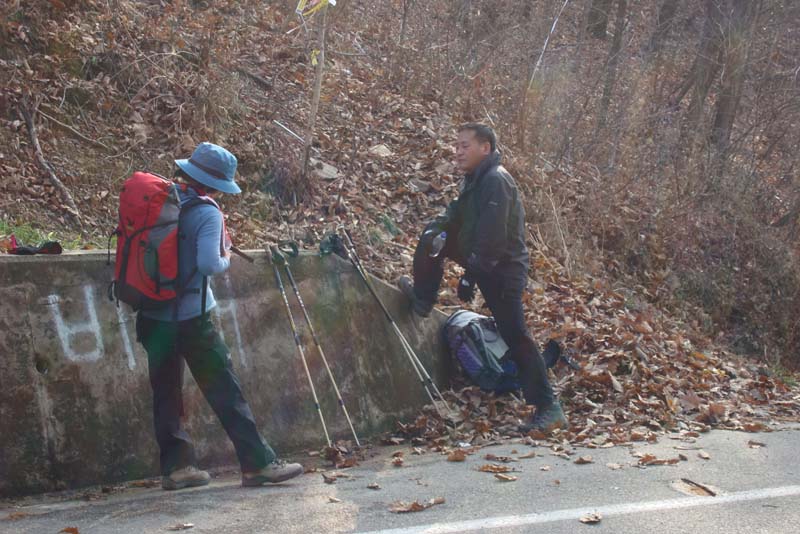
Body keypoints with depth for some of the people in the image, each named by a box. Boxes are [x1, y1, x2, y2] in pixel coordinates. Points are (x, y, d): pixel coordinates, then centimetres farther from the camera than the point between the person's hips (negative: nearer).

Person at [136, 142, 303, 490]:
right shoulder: (207, 213, -12)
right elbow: (209, 265, -24)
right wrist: (226, 258, -3)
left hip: (152, 315, 6)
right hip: (190, 317, -6)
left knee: (165, 392, 13)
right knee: (224, 392, -2)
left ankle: (175, 467, 15)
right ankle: (258, 463, -1)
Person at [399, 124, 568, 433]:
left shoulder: (496, 181, -22)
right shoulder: (476, 179, 11)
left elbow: (491, 237, -28)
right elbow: (458, 213, 18)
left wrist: (470, 275, -25)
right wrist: (439, 227, -2)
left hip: (503, 270, -10)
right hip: (484, 264, 10)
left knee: (515, 337, -10)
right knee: (433, 236, 17)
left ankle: (548, 409, -6)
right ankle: (423, 299, 29)